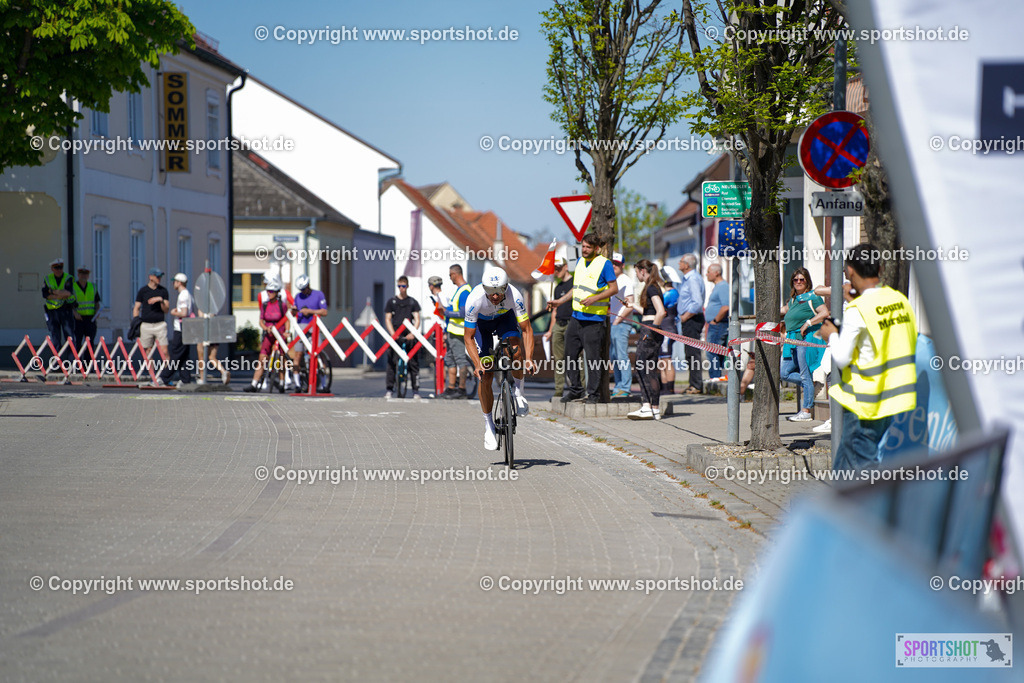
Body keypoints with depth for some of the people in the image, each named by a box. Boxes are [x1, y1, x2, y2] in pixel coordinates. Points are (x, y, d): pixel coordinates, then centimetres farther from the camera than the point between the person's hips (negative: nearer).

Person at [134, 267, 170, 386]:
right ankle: (154, 378, 7)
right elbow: (136, 308, 6)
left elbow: (166, 310, 6)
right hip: (146, 326, 0)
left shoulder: (163, 291, 7)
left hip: (160, 324, 0)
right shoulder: (143, 291, 4)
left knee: (164, 352, -8)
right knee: (147, 353, 0)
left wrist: (161, 300, -13)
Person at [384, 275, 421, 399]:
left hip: (409, 337, 0)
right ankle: (389, 389, 0)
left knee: (413, 363, -2)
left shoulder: (413, 302, 9)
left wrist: (412, 333, -13)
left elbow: (417, 320, 4)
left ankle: (416, 390, 1)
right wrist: (393, 334, -8)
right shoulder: (391, 301, 9)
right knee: (392, 363, -5)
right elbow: (387, 319, 7)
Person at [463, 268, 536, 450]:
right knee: (485, 374, -8)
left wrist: (529, 358, -42)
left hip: (505, 317, 1)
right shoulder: (474, 300, -38)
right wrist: (477, 365, -42)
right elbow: (468, 337, -30)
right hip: (481, 322, -1)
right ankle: (489, 425, 4)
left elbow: (527, 329, -29)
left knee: (516, 352, -30)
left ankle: (518, 393, -5)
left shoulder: (514, 296, -36)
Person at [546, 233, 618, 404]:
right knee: (570, 353, 8)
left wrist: (594, 299, -18)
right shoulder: (580, 261, 14)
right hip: (576, 317, 7)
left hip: (594, 319, -7)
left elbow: (614, 288, -8)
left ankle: (593, 393, 4)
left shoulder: (604, 264, -7)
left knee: (592, 356, -5)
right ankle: (575, 389, 19)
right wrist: (560, 301, 19)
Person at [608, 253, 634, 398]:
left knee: (622, 357, -11)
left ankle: (624, 388, -11)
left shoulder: (626, 280, -8)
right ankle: (618, 387, 13)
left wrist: (617, 320, -14)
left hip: (621, 324, -9)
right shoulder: (612, 281, 19)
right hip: (611, 323, 9)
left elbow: (630, 305, -14)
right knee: (614, 357, 9)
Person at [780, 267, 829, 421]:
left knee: (805, 375, -6)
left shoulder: (812, 297, -5)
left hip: (806, 339, -9)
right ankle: (812, 386, 17)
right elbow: (785, 310, 38)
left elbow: (825, 313, -17)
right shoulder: (794, 299, 19)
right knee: (785, 373, 6)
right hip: (793, 339, 9)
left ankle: (806, 411, -2)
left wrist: (807, 323, -18)